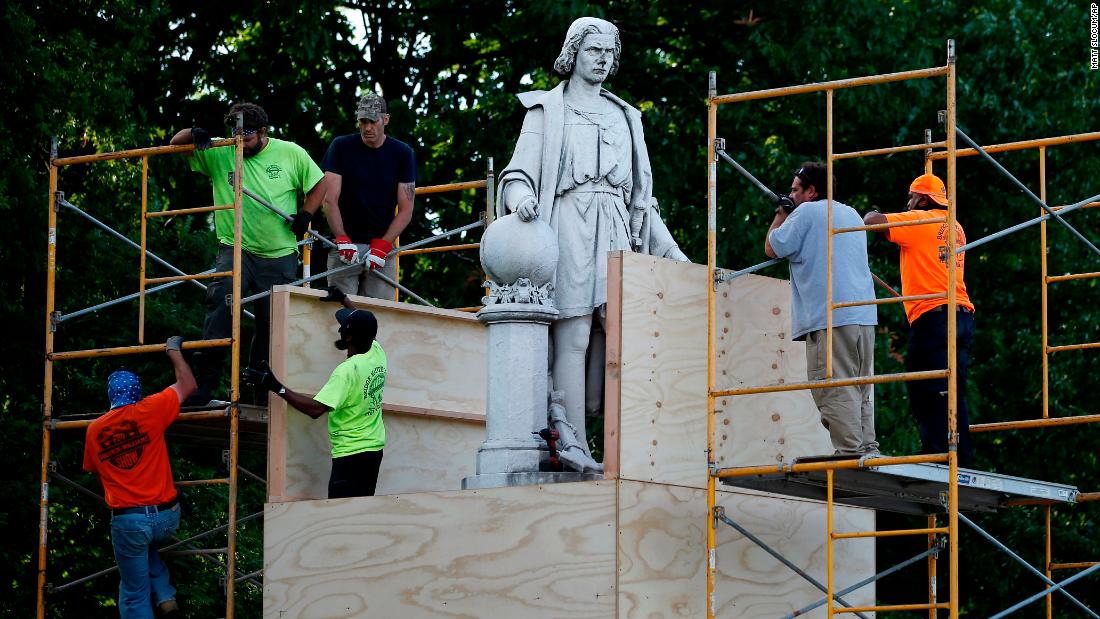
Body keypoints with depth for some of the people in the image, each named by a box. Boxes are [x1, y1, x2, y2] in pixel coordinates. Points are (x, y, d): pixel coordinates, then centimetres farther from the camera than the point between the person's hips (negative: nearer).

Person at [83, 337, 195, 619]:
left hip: (127, 520, -1)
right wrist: (173, 350, 20)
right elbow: (187, 384, 5)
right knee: (148, 546, 34)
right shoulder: (149, 411, -6)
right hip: (166, 516, 1)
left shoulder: (94, 430, 2)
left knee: (135, 596, 9)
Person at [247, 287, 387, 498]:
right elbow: (366, 327, 26)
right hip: (375, 449, 9)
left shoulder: (348, 370, -23)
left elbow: (316, 409, -28)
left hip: (351, 455, -9)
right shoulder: (378, 354, 1)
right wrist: (344, 300, 38)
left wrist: (276, 387, -24)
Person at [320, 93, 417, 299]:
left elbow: (406, 209, 1)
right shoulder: (341, 147, 1)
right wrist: (342, 239, -15)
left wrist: (383, 244, -11)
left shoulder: (402, 153, 4)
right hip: (346, 242, -1)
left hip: (383, 245, 1)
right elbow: (330, 199, -3)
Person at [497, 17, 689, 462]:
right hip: (569, 224, -4)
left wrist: (671, 251, 19)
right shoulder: (547, 109, 14)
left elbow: (641, 196, 26)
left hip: (617, 231, 4)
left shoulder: (625, 117, 26)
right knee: (574, 337, -13)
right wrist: (522, 198, -20)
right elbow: (519, 174, 4)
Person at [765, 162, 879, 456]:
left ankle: (850, 452, -18)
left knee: (836, 393, -11)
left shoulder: (805, 213, -3)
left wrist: (781, 215, 16)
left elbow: (772, 248, 2)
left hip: (828, 320, -8)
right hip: (864, 316, 8)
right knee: (862, 392, 10)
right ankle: (868, 449, 7)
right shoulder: (852, 214, 22)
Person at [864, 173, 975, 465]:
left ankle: (938, 456, -19)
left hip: (933, 316, -8)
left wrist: (871, 214, 15)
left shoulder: (919, 221, -3)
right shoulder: (955, 227, 21)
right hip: (962, 316, 8)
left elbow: (872, 221, -8)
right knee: (953, 395, 9)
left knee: (926, 394, -10)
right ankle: (962, 459, 6)